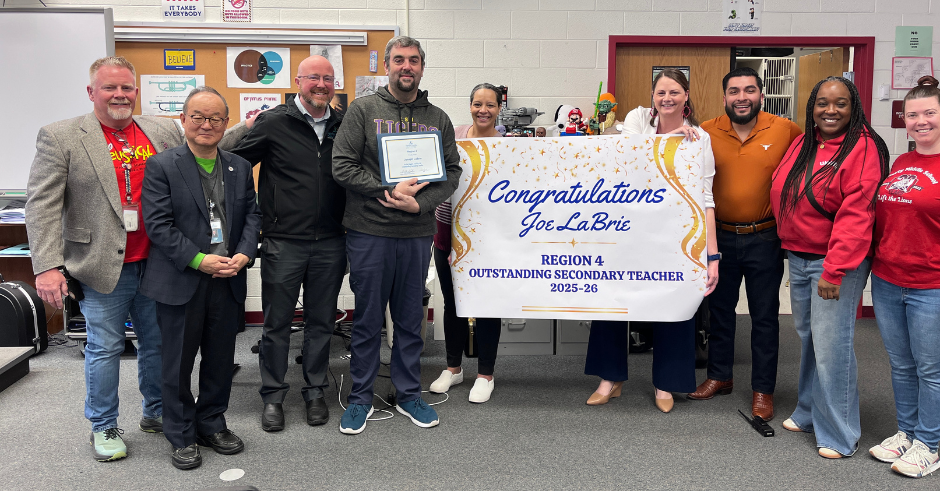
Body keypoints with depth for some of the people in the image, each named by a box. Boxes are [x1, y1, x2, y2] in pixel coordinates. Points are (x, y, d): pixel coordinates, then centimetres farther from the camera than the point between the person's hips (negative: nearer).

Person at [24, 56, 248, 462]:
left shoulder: (164, 132, 6)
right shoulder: (60, 137, -4)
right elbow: (42, 205, -8)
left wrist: (245, 128, 4)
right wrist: (47, 266, -16)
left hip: (156, 266, 4)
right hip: (103, 269, -4)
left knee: (157, 343, 16)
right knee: (105, 349, 7)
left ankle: (156, 413, 34)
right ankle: (103, 428, 24)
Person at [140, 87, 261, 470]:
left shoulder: (240, 168, 10)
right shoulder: (161, 166, -4)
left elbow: (252, 215, 9)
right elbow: (157, 224, -11)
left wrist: (243, 254, -8)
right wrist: (199, 260, -17)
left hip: (227, 280, 4)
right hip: (180, 282, -4)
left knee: (221, 359, 14)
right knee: (178, 362, 7)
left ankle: (212, 424, 32)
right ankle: (182, 435, 23)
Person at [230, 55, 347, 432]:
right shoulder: (273, 123, -2)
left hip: (330, 243, 3)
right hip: (283, 242, -3)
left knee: (321, 321, 12)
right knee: (277, 323, 6)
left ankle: (315, 392, 27)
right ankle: (273, 397, 21)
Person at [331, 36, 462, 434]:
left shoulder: (438, 119, 9)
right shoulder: (362, 110, 0)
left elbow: (452, 172, 6)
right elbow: (342, 167, -6)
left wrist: (419, 203, -10)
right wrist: (390, 190, -15)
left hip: (417, 234, 3)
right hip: (368, 232, -2)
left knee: (410, 318, 12)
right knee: (368, 319, 6)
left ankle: (408, 394, 27)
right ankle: (360, 397, 22)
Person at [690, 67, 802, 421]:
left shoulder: (785, 130, -8)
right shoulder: (707, 132, -5)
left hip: (765, 239, -2)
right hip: (720, 236, 2)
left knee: (764, 316, 7)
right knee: (719, 310, 16)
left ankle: (762, 389, 21)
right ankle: (719, 376, 33)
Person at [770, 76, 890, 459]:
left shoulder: (863, 147, -12)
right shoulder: (801, 144, 9)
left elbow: (855, 214, -18)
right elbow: (781, 196, 18)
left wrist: (834, 270, -22)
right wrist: (790, 247, 12)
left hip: (838, 261, -7)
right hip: (798, 256, 7)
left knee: (831, 345, -5)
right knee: (807, 338, 16)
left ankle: (838, 434, 9)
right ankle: (809, 413, 32)